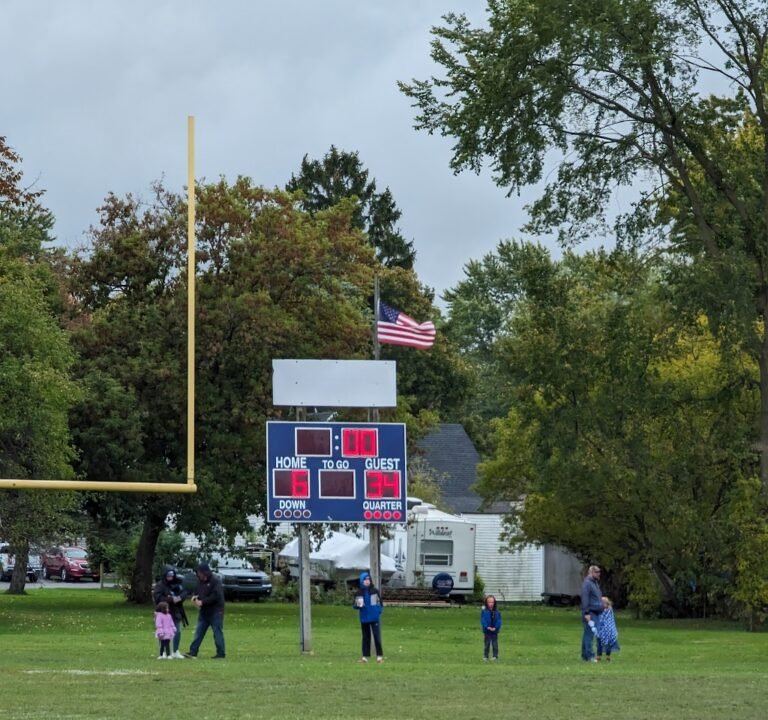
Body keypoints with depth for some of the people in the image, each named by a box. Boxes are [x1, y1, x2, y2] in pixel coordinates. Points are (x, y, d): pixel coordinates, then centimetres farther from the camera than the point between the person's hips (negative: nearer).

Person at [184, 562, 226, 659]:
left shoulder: (215, 581, -13)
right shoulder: (200, 581, 10)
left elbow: (216, 596, -21)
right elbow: (199, 592, 21)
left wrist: (202, 602, -20)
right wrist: (195, 597, -4)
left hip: (215, 612, -8)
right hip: (203, 612, 8)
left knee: (217, 633, -3)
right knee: (198, 633, 7)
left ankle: (221, 654, 3)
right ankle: (193, 652, 10)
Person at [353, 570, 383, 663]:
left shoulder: (375, 591, 1)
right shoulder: (359, 593, 3)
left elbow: (380, 603, 8)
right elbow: (355, 606, 5)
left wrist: (379, 611, -5)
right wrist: (357, 605, -16)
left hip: (375, 618, -1)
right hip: (364, 619, 1)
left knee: (377, 636, -5)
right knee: (366, 637, 6)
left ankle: (379, 655, -2)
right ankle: (365, 656, 10)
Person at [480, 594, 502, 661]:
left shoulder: (497, 612, 2)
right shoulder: (484, 612, -3)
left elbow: (499, 621, -1)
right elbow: (483, 620, -7)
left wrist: (495, 628, -15)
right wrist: (487, 627, -19)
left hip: (495, 631, 1)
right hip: (487, 631, -1)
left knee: (495, 644, 4)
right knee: (487, 644, 6)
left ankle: (495, 656, 10)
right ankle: (485, 656, 12)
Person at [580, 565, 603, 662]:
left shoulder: (595, 583, 20)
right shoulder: (587, 583, -11)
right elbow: (585, 599, -17)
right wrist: (586, 613, -21)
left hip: (596, 613, 10)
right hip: (590, 614, -10)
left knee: (589, 635, 11)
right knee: (589, 634, -11)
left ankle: (585, 655, 14)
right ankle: (589, 656, -13)